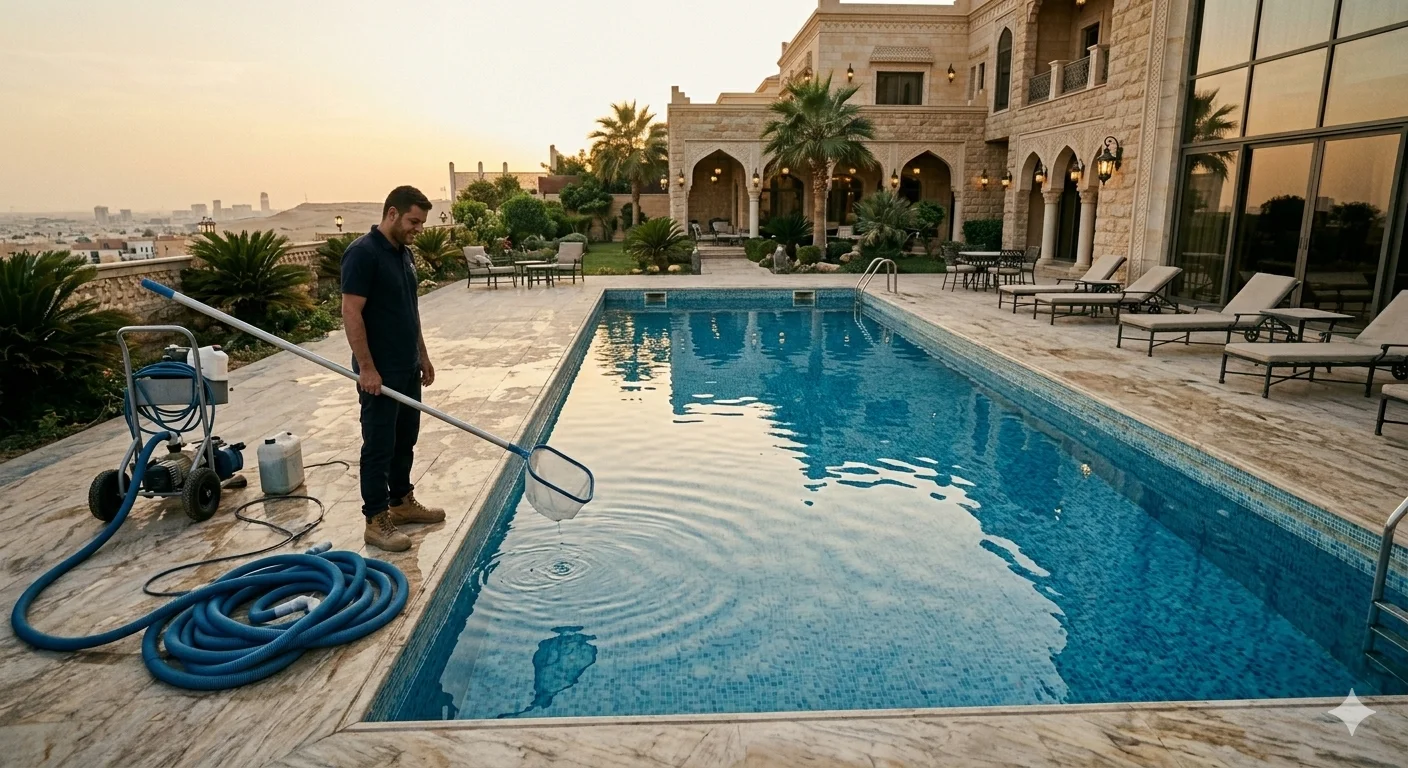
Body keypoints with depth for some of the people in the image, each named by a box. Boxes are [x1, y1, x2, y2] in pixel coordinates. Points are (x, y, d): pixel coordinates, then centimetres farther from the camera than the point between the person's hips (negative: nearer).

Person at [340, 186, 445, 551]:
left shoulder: (404, 253, 11)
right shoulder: (363, 252, -17)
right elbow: (351, 314, -21)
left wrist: (423, 356, 18)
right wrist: (366, 368, -22)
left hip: (408, 368, 9)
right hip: (379, 373, -9)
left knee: (405, 440, 17)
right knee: (379, 446, -1)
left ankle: (402, 501, 31)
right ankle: (376, 521, 9)